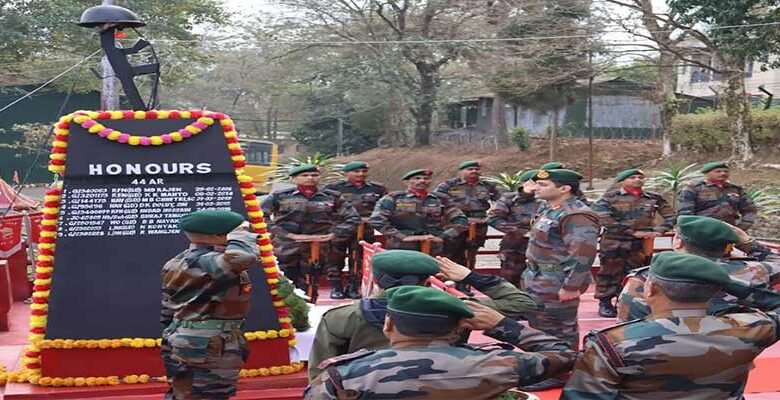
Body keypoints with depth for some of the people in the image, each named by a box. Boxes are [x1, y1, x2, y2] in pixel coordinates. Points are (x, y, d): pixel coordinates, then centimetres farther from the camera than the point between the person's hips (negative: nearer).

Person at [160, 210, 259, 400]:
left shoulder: (177, 263, 12)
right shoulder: (206, 262, -21)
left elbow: (168, 311, 17)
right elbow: (241, 256, -40)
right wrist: (241, 232, -19)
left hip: (186, 344, 11)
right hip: (209, 348, -11)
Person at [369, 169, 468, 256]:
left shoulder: (441, 199, 10)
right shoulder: (393, 198, 2)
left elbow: (461, 220, 9)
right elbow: (376, 220, -7)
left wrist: (442, 237, -4)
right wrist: (402, 236, -13)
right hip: (400, 249, -2)